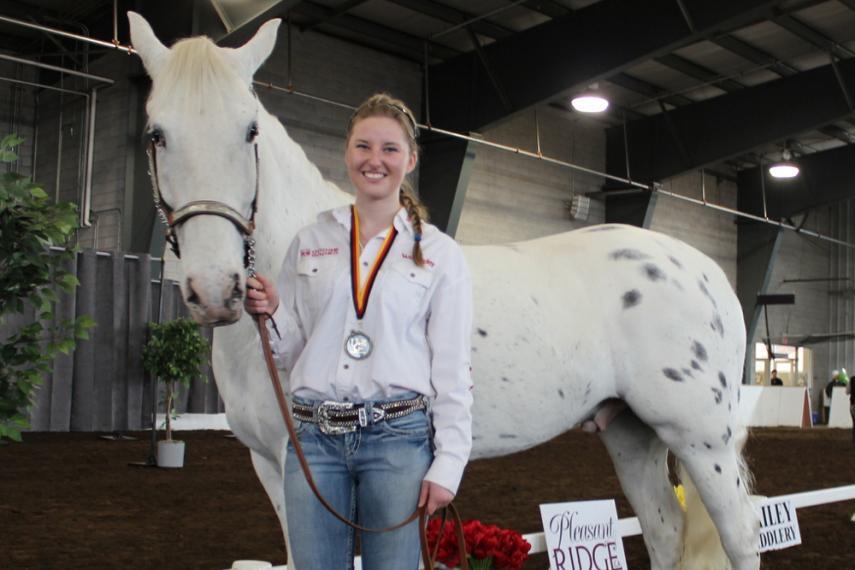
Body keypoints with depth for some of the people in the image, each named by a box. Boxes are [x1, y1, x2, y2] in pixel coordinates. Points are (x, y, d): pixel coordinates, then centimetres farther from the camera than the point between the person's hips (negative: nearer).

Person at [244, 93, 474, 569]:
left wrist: (447, 464, -6)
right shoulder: (310, 242, 9)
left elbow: (452, 369, 0)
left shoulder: (440, 253, 2)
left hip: (398, 438, -2)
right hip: (314, 438, 3)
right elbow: (292, 353, 14)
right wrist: (271, 314, -7)